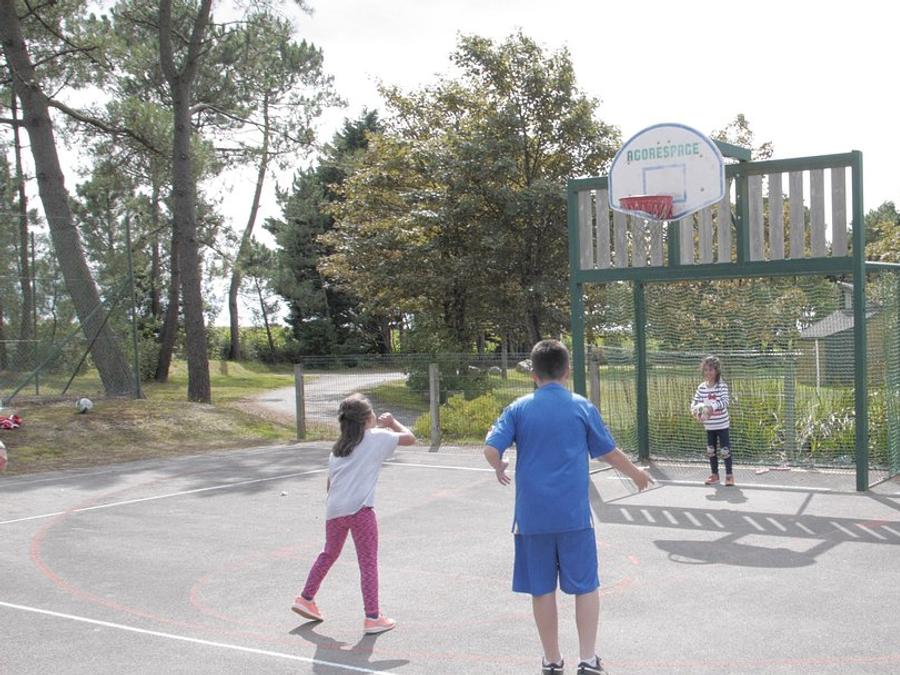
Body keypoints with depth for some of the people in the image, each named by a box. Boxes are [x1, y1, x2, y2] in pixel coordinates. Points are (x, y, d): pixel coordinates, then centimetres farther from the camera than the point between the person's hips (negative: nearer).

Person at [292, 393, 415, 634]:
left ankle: (306, 598, 36)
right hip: (360, 509, -6)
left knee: (328, 554, 26)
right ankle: (372, 618, 4)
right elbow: (410, 438, 13)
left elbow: (329, 485, 20)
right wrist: (392, 422, 27)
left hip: (333, 510, 6)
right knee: (369, 563, 2)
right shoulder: (378, 437, 4)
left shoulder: (338, 447, 21)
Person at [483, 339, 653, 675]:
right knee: (585, 587, 11)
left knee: (542, 589, 11)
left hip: (531, 515, 1)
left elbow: (490, 449, -8)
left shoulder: (518, 409, 0)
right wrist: (636, 473, 25)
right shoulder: (582, 407, 0)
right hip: (574, 515, -1)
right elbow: (609, 452, 8)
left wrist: (500, 469, 14)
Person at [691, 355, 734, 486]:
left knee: (725, 450, -1)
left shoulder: (722, 386, -12)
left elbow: (724, 402, -23)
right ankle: (714, 474, 25)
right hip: (709, 425, 5)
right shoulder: (701, 387, 0)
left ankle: (729, 474, 11)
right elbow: (695, 402, -1)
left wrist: (712, 407, -37)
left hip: (722, 424, -4)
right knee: (710, 450, 12)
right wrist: (696, 411, -22)